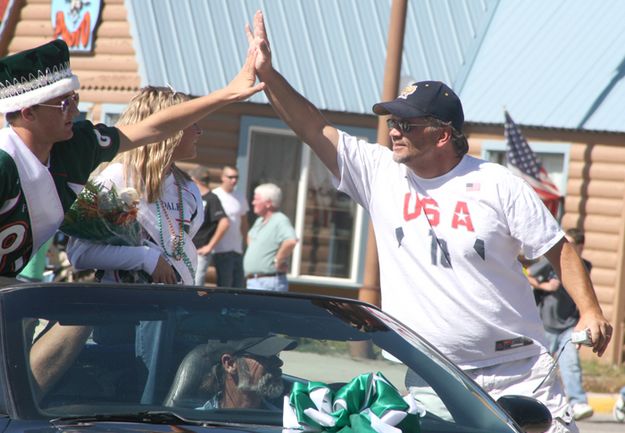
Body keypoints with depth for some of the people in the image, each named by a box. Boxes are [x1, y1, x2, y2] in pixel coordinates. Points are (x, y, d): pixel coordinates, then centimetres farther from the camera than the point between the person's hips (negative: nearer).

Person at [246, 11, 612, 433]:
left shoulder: (498, 185, -3)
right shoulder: (379, 173, 4)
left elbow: (559, 249, 1)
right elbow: (315, 129, 0)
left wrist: (590, 311, -11)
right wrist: (268, 74, -11)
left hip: (515, 368, -2)